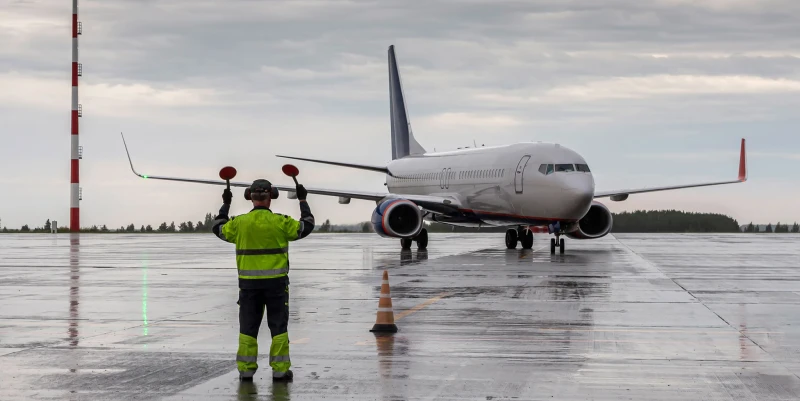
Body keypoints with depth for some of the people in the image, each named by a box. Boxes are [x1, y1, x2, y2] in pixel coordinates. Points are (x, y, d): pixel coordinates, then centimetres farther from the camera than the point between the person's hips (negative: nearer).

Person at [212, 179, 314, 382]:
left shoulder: (240, 222, -2)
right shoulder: (280, 222, -8)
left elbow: (218, 228, 16)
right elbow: (306, 226, 6)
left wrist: (225, 205, 28)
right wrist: (303, 201, 17)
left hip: (249, 283, 2)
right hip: (276, 282, -2)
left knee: (248, 327, 9)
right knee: (278, 326, 5)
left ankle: (246, 369, 8)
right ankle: (280, 370, 5)